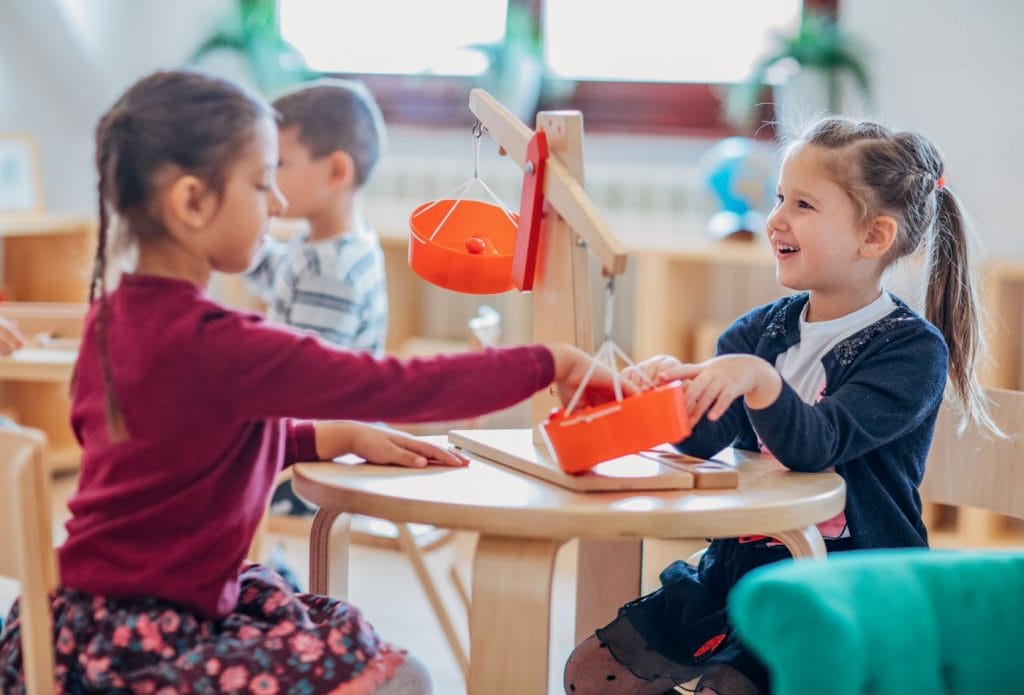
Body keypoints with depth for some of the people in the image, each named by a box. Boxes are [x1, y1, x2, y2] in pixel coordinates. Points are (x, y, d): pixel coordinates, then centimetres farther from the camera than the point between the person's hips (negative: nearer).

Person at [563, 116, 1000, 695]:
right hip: (739, 567, 6)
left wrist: (759, 381, -43)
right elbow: (707, 439, -6)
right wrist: (671, 389, -27)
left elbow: (814, 447, -25)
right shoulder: (762, 330, 8)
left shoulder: (913, 349, -11)